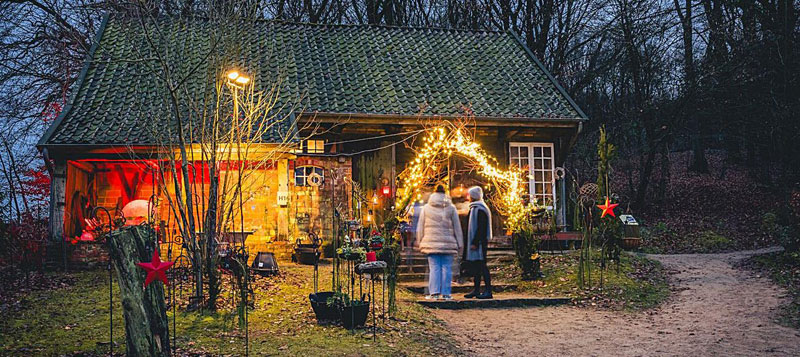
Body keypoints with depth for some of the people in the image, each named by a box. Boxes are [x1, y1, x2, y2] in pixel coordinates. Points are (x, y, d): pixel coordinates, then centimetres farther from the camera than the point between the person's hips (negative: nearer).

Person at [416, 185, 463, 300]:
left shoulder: (426, 208, 8)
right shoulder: (451, 208, 6)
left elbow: (420, 228, 9)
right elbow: (457, 228, 7)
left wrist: (420, 243, 14)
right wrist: (459, 244, 11)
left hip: (431, 243, 1)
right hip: (448, 243, 0)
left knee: (434, 268, 1)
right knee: (446, 268, 2)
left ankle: (434, 292, -4)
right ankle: (445, 293, 1)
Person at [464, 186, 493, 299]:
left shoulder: (480, 209, -15)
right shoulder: (475, 208, 17)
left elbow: (481, 228, -20)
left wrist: (474, 243, -22)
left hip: (479, 243, -10)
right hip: (475, 242, 10)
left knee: (481, 265, -9)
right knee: (476, 266, 12)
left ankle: (488, 291, -7)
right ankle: (476, 290, 18)